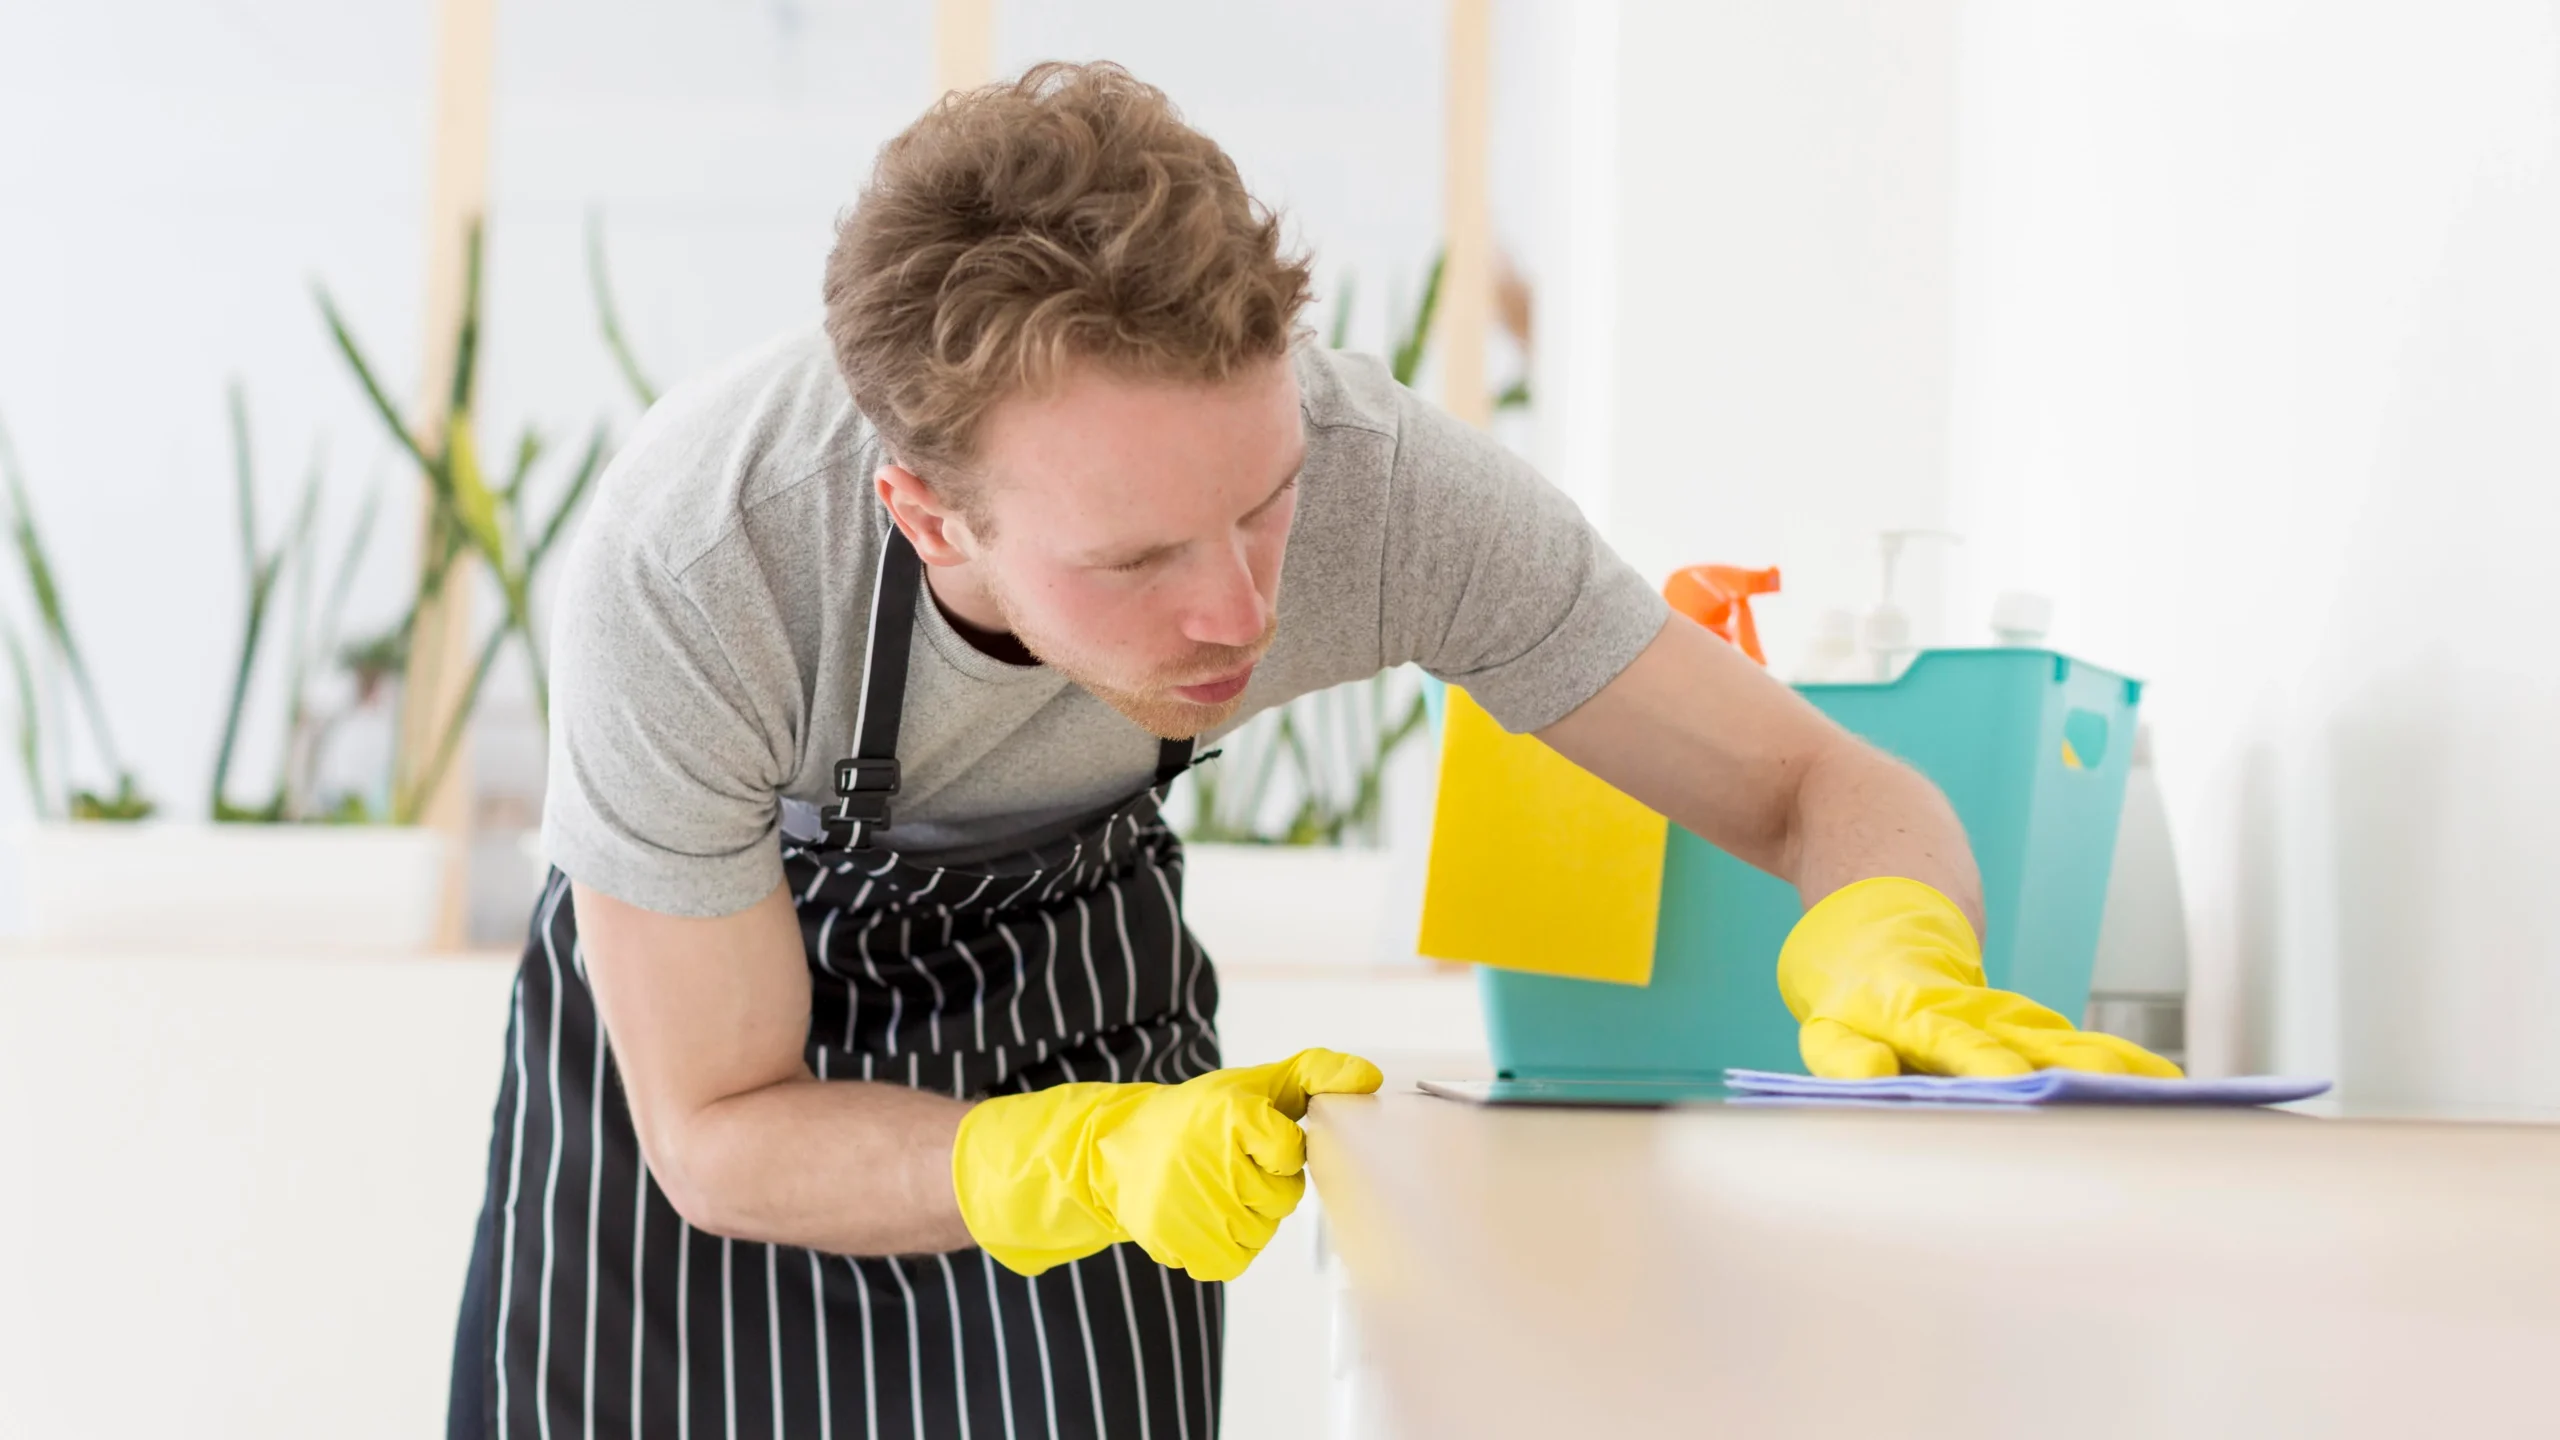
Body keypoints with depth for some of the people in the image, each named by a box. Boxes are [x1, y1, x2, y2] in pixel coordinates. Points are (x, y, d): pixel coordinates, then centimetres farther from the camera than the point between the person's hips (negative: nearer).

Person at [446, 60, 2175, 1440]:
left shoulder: (1382, 476, -35)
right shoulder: (689, 566, -40)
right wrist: (1107, 1160, -44)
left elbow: (1832, 787, -25)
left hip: (1071, 973, 1)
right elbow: (719, 1142, -28)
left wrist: (1890, 960, -49)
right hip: (704, 1009, -1)